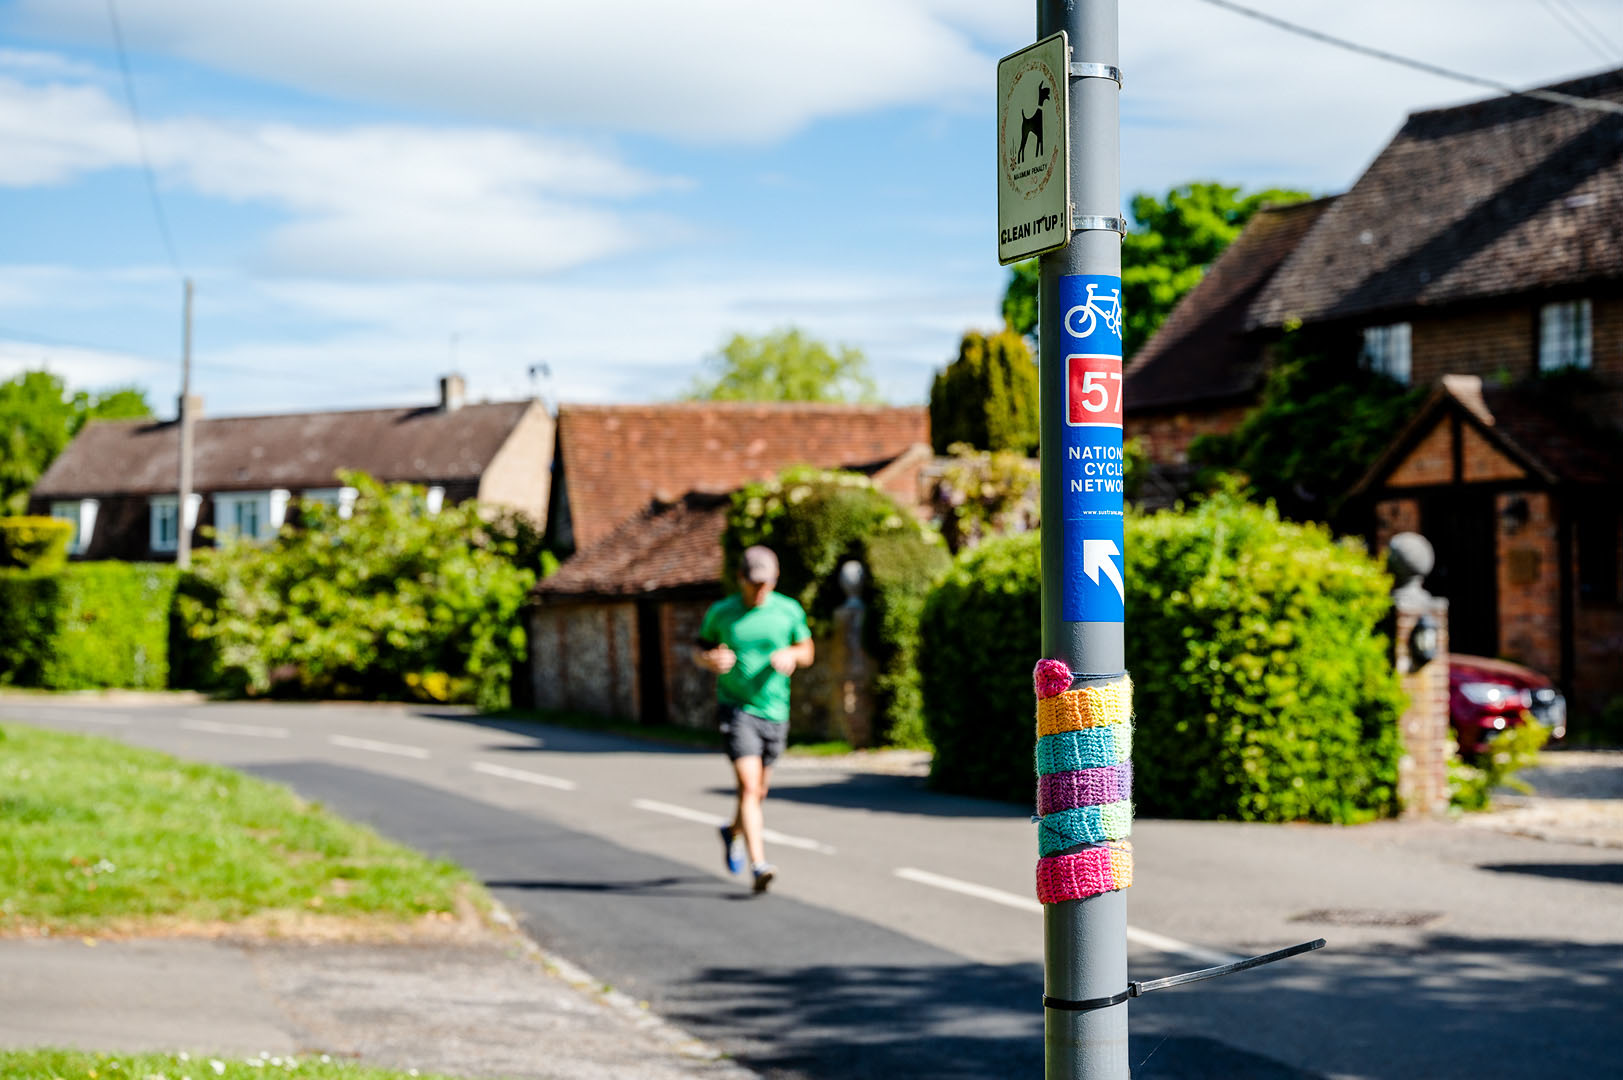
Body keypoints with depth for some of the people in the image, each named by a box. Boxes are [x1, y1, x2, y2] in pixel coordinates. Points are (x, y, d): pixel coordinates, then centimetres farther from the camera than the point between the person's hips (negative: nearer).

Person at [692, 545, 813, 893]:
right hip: (735, 707, -3)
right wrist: (710, 659, -15)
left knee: (759, 790, 16)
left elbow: (806, 651, 11)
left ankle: (733, 831, 47)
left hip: (774, 711, 3)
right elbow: (698, 650, 9)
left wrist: (790, 654, -12)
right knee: (749, 786, -17)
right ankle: (759, 865, -22)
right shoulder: (720, 612, -2)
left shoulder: (789, 611, 0)